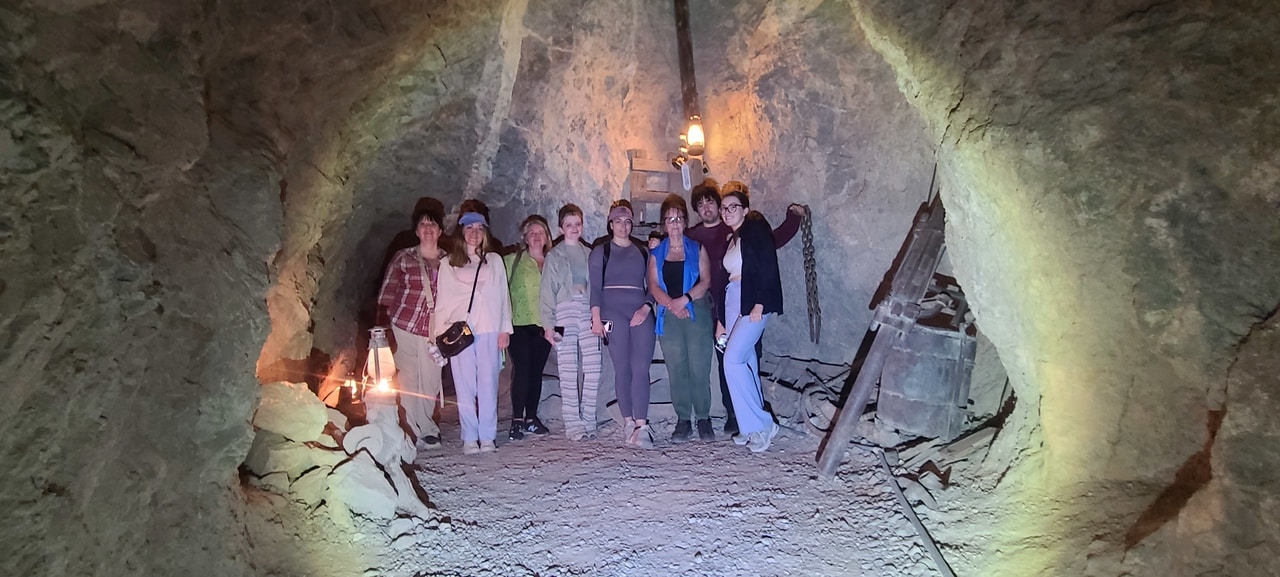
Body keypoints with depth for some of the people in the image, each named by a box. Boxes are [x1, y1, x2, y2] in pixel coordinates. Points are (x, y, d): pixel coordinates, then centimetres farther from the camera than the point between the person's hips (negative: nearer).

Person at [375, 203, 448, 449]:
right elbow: (386, 295, 3)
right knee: (409, 380, 1)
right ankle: (425, 430, 14)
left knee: (431, 382, 4)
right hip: (405, 329, -1)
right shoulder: (403, 258, 2)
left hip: (434, 333, 2)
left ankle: (423, 428, 22)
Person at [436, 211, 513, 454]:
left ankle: (487, 437, 5)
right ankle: (470, 438, 6)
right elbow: (442, 301, 10)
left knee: (488, 384, -2)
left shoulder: (494, 260, 14)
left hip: (489, 330, 0)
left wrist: (505, 328, 3)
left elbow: (503, 295, 11)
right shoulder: (449, 264, 13)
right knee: (465, 386, -1)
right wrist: (441, 332, 0)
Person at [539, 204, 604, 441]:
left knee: (593, 368, -3)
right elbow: (547, 292, 3)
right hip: (564, 312, -3)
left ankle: (588, 421, 10)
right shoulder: (555, 255, 7)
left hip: (587, 313, 3)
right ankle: (573, 424, 4)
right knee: (568, 371, -3)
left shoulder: (588, 253, 17)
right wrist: (548, 324, -4)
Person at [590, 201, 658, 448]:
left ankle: (641, 427, -14)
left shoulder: (642, 251, 18)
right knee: (622, 369, -3)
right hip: (613, 314, -1)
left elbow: (651, 285, 15)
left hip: (641, 314, 2)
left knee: (641, 368, -10)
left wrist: (646, 308, -2)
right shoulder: (600, 251, 11)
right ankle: (629, 421, 7)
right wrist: (596, 318, -6)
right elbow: (595, 287, 4)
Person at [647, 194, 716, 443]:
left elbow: (706, 281, 0)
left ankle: (703, 419, 4)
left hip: (697, 313, -2)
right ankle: (683, 421, 6)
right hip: (668, 316, 2)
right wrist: (671, 304, -10)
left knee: (699, 368, -5)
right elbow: (653, 286, 5)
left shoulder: (697, 249, 10)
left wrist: (684, 299, -12)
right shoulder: (657, 253, 15)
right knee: (676, 370, 0)